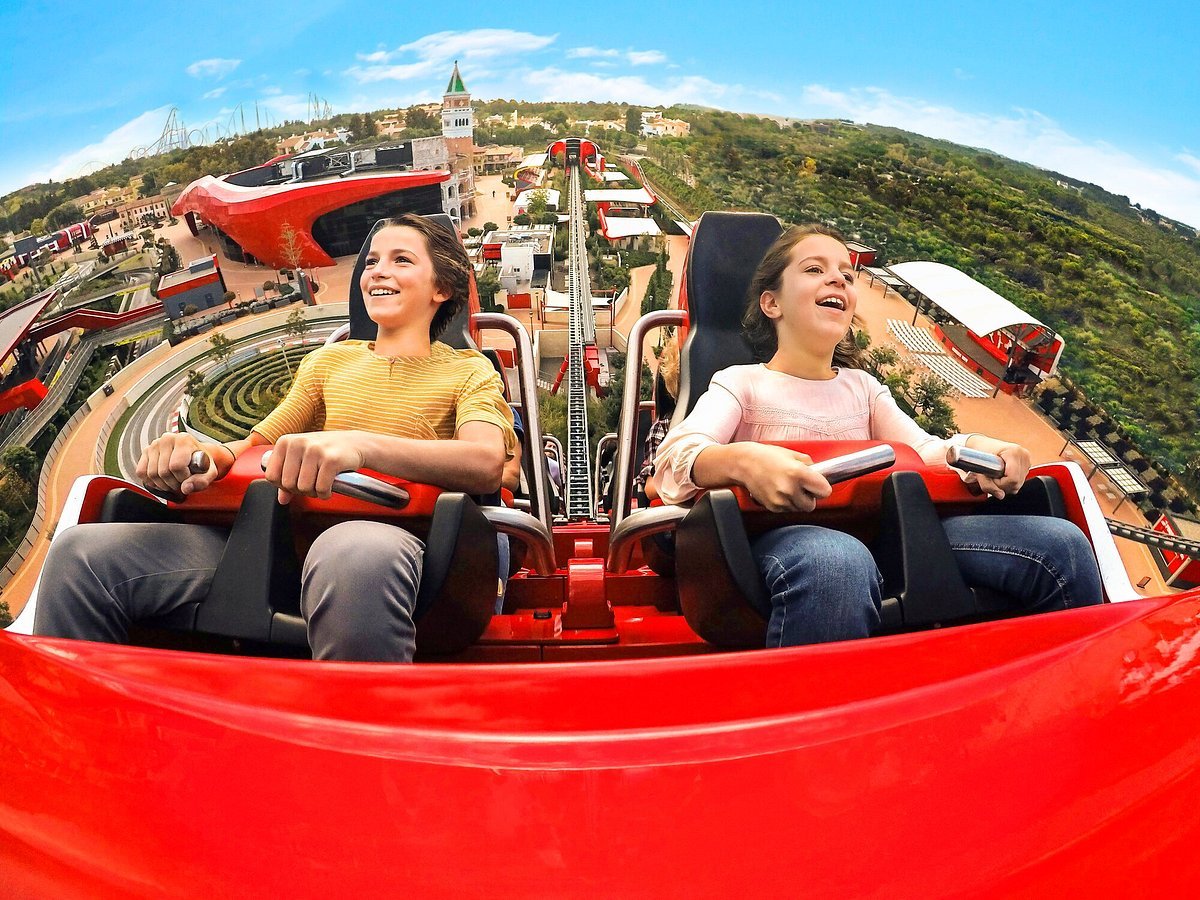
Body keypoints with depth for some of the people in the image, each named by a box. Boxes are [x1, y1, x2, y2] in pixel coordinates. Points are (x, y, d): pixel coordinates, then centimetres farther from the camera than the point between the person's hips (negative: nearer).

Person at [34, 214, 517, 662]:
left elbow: (486, 463, -9)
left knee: (355, 554, -42)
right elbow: (257, 444, 23)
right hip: (291, 529, 4)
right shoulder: (330, 360, 27)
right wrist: (205, 454, -4)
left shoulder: (469, 371, 13)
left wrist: (360, 444, -26)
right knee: (82, 551, -15)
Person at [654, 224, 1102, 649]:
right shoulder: (742, 382, 11)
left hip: (882, 532, 5)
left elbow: (924, 451, 13)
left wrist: (975, 447, -12)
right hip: (788, 537, -5)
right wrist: (744, 460, -34)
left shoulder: (862, 386, 28)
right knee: (837, 562, -44)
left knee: (1061, 544, -15)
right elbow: (677, 454, -9)